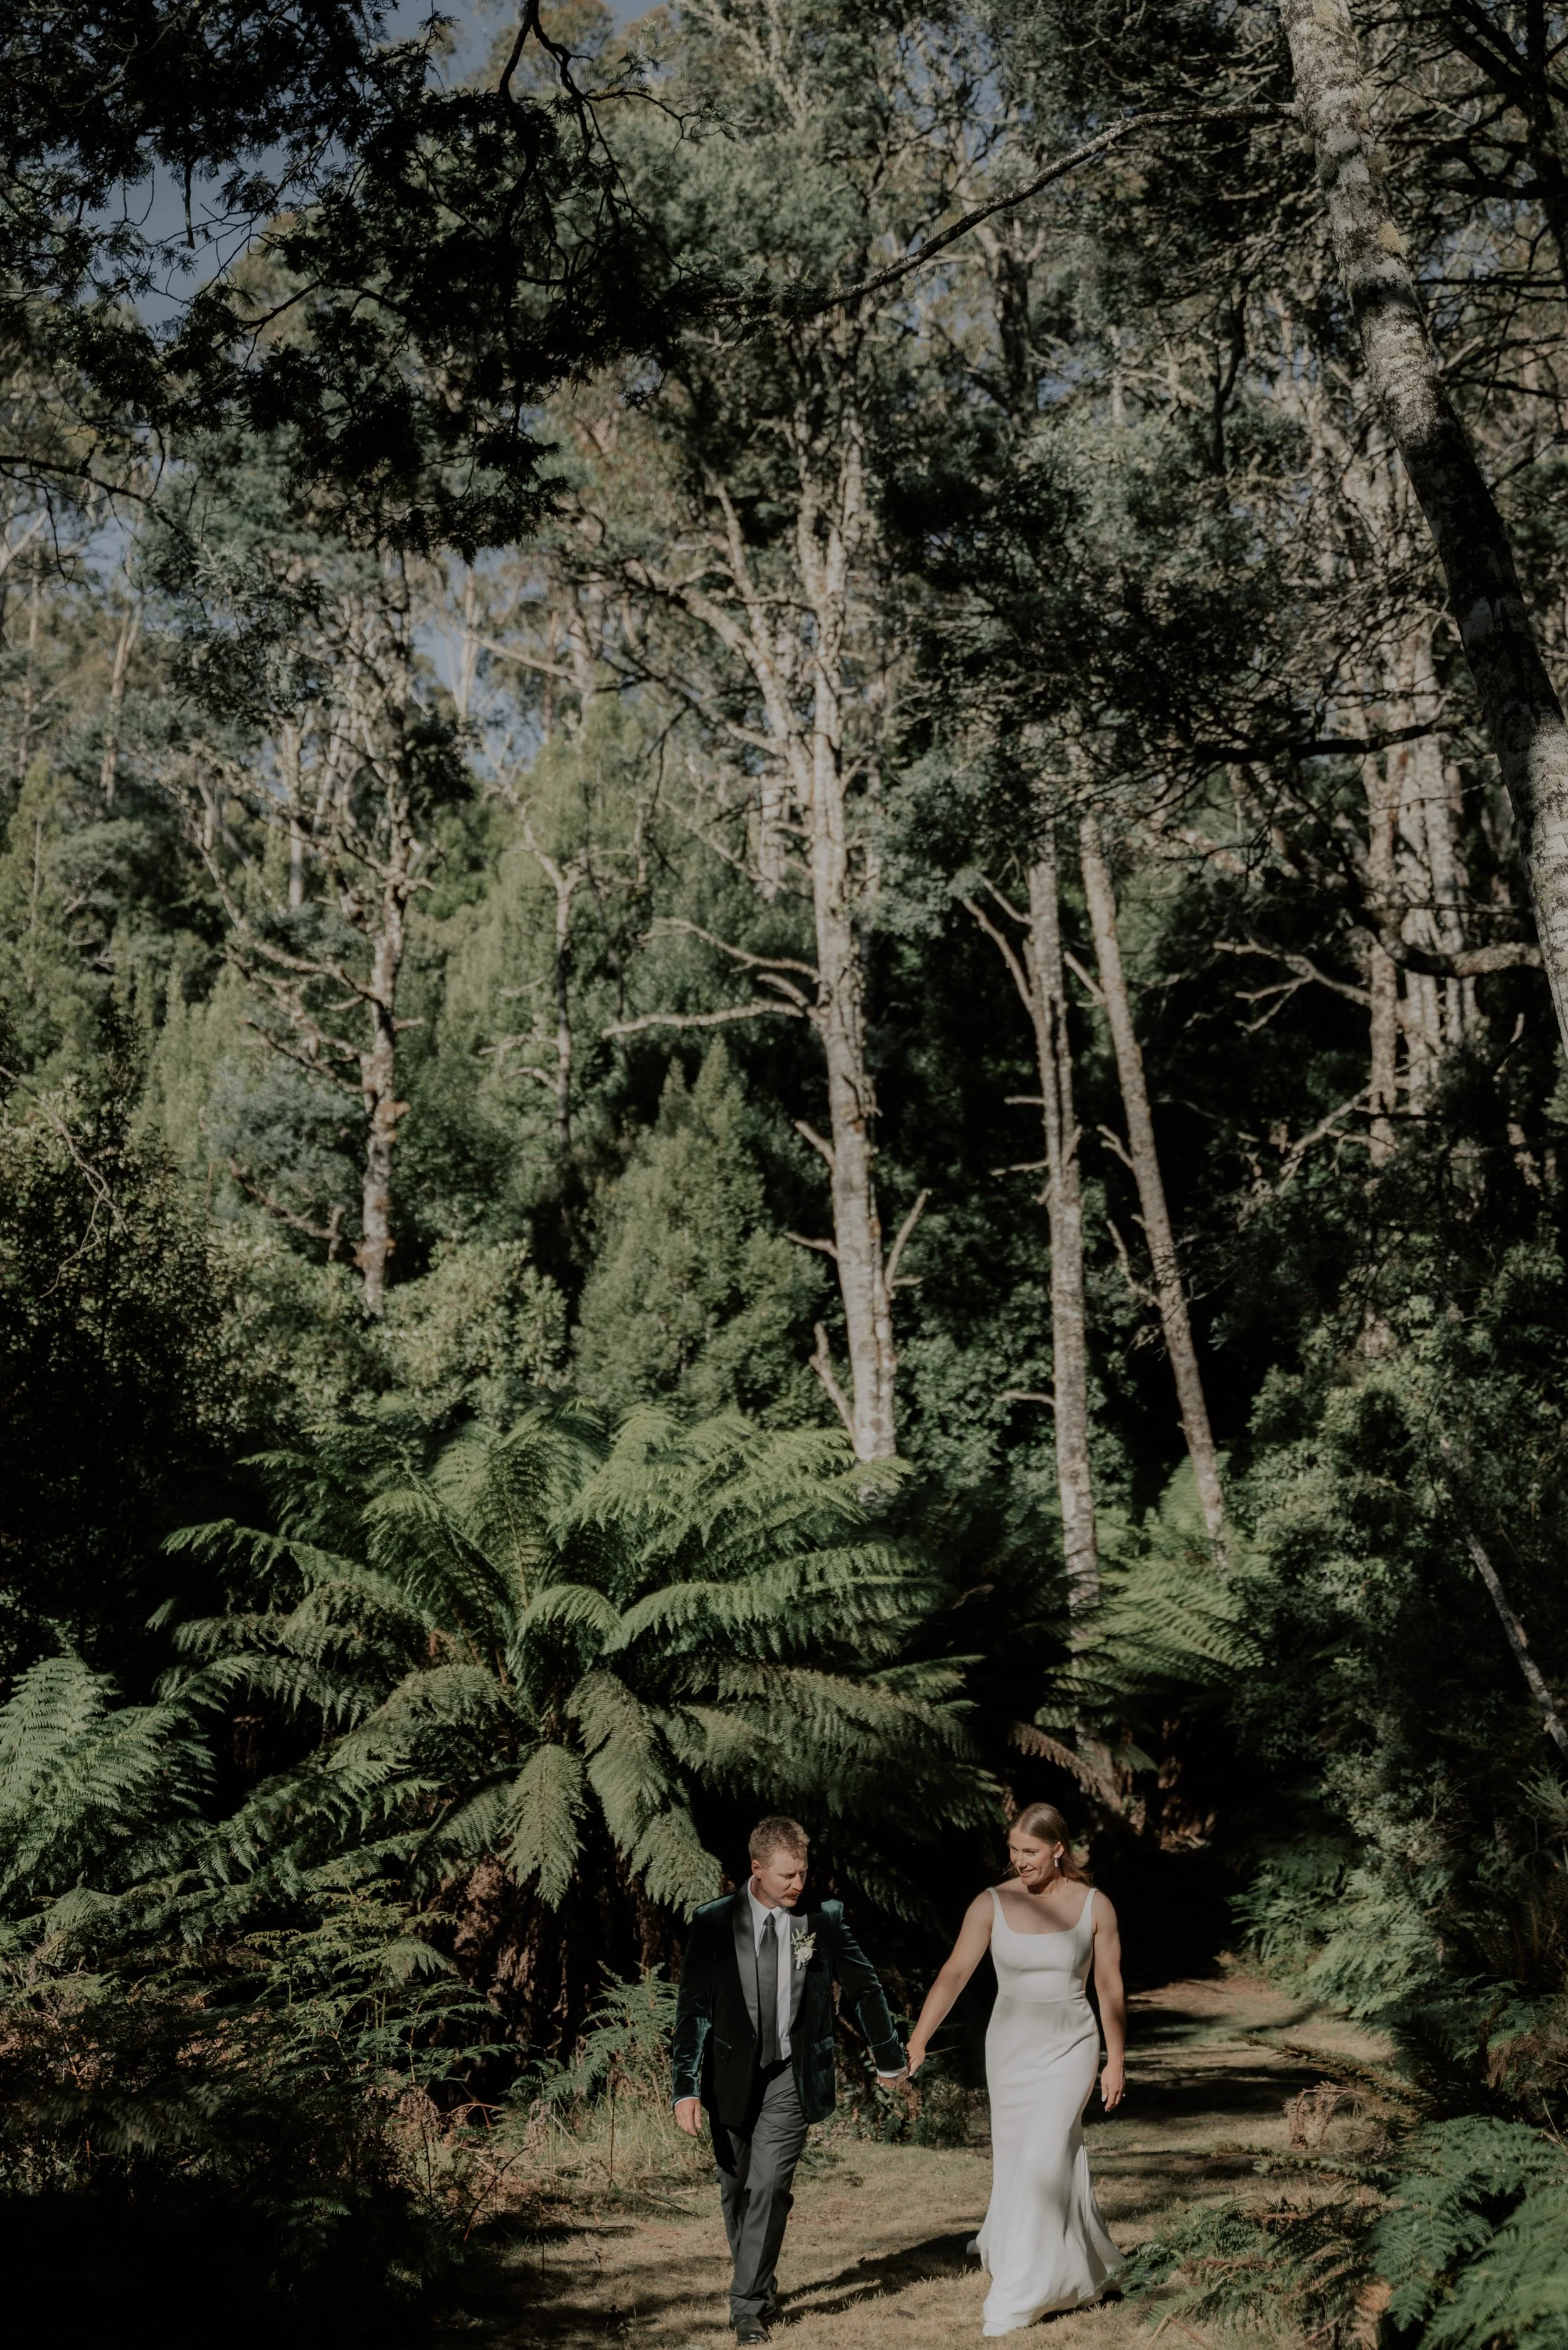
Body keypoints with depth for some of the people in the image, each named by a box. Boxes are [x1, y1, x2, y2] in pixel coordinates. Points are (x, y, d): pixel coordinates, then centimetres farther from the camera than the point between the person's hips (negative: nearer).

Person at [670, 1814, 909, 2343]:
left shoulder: (822, 1918, -5)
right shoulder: (714, 1923, -8)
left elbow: (864, 1988, 7)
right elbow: (693, 2008, -7)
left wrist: (889, 2056, 16)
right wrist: (686, 2086, -14)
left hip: (792, 2076, -1)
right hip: (732, 2076, 1)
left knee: (768, 2187, -13)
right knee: (735, 2192, 12)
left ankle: (749, 2306, -5)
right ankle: (761, 2287, 32)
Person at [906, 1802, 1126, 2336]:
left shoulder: (1094, 1906, -8)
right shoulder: (991, 1905, -8)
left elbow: (1110, 1986, 0)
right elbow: (954, 1973, -13)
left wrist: (1116, 2061, 1)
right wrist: (917, 2042, -21)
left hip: (1068, 2050, -2)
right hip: (1010, 2047, 2)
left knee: (1044, 2163, -11)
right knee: (1016, 2161, 11)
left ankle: (1016, 2299, -1)